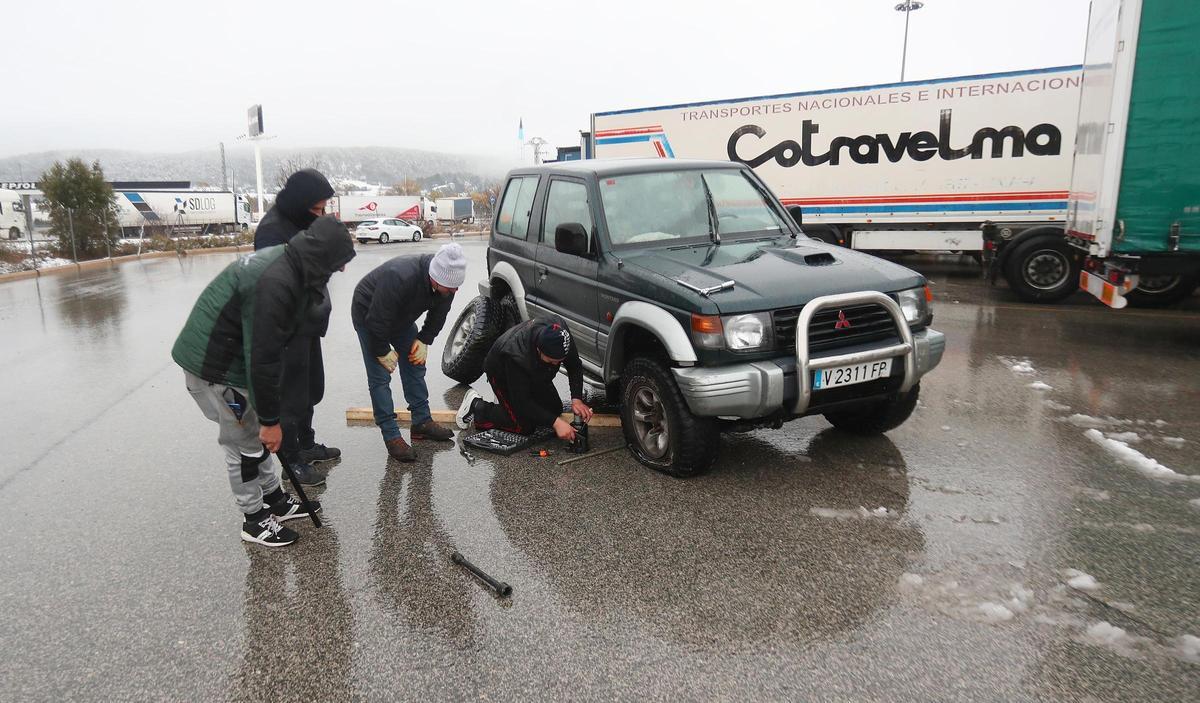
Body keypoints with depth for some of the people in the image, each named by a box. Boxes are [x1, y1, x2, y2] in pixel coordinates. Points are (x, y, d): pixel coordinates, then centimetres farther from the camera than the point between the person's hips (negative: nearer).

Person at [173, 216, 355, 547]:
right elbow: (262, 358, -28)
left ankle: (275, 499, 33)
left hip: (228, 354, 10)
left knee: (253, 435, 19)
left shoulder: (286, 261, 0)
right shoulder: (275, 284, -32)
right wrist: (270, 419, -19)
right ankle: (254, 519, 19)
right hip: (212, 365, -10)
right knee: (244, 441, 2)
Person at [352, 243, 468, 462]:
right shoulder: (399, 278, -42)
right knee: (380, 376, -9)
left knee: (415, 367, 7)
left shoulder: (446, 281, -21)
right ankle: (391, 436, -6)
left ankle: (422, 421, 19)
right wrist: (382, 352, -21)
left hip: (401, 317, 7)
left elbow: (438, 315, -2)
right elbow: (377, 321, -32)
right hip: (369, 315, -6)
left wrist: (424, 340, -11)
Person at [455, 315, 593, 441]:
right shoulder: (516, 357, -46)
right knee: (524, 426, -15)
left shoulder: (560, 327, -33)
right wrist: (555, 422, -42)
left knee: (555, 409, 5)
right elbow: (522, 402, -35)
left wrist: (576, 399, -32)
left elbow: (575, 366, -19)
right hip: (502, 374, -6)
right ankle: (476, 407, 3)